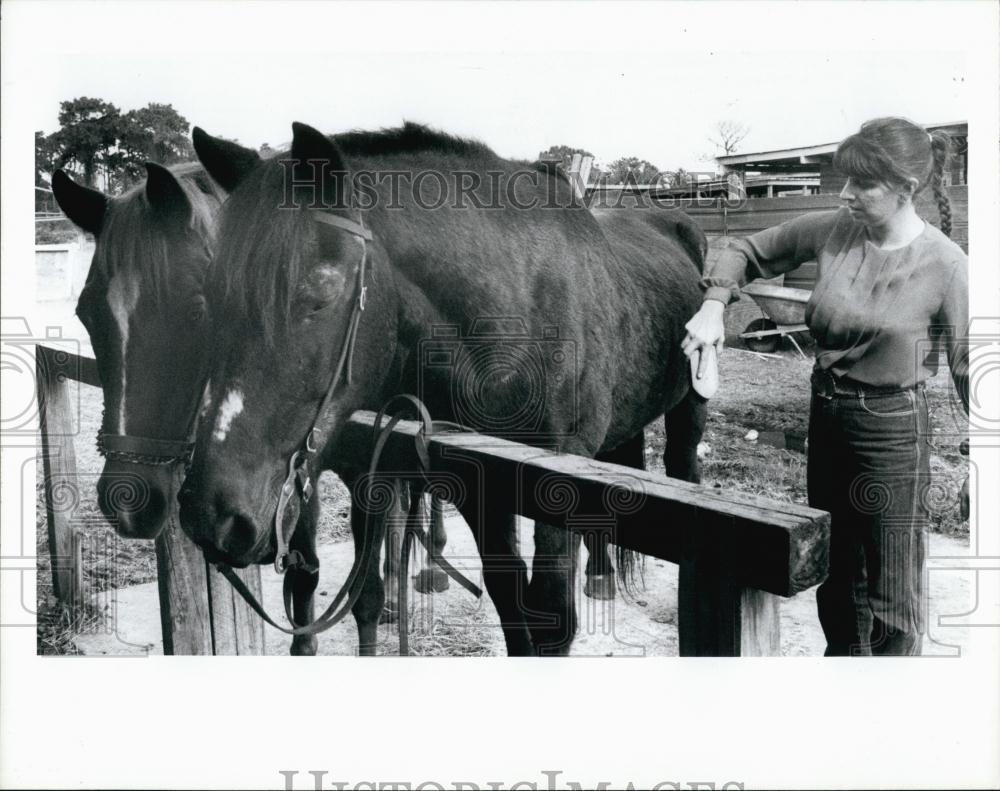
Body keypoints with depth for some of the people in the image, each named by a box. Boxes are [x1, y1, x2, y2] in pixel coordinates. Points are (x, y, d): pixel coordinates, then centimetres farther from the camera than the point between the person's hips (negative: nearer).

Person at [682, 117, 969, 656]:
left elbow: (966, 367, -9)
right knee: (835, 571, 22)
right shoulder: (831, 231, -5)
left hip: (893, 427, -5)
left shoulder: (944, 264, -15)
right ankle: (842, 655, 42)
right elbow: (747, 251, 8)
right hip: (827, 415, 5)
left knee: (892, 592, 7)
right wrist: (714, 305, -10)